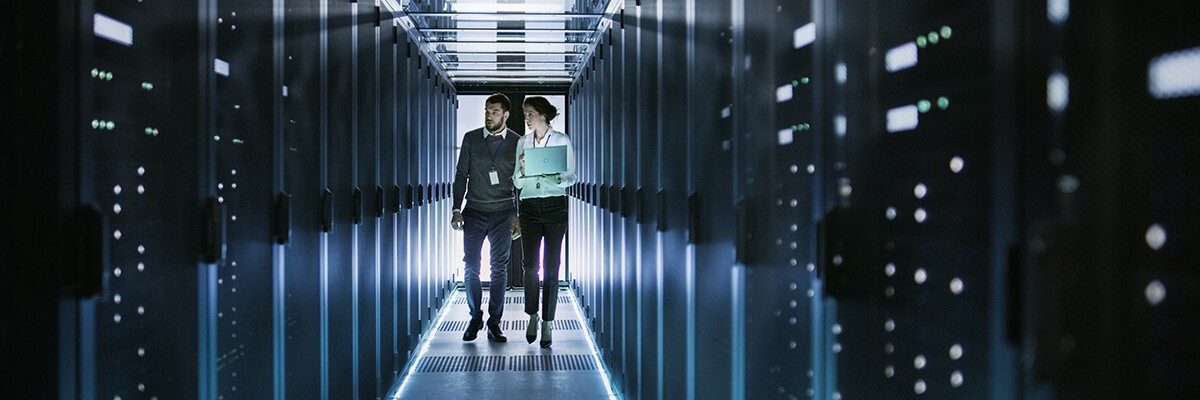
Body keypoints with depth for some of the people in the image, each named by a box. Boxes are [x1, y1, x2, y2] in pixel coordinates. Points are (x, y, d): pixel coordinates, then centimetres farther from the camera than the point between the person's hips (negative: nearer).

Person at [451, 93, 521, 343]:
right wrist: (457, 209, -1)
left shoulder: (517, 143, 2)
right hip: (475, 212, 1)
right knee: (471, 267, 0)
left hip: (503, 213, 0)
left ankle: (494, 323, 9)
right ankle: (475, 319, 15)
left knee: (499, 269, 2)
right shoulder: (471, 139, 3)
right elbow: (461, 175, 6)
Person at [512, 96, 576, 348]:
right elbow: (517, 183, 11)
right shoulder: (523, 142, 11)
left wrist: (558, 178, -18)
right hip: (529, 207, 2)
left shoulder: (562, 140, 2)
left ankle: (547, 324, 2)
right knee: (530, 265, -2)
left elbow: (572, 177, 3)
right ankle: (532, 316, 17)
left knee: (551, 267, -2)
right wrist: (522, 167, -9)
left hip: (555, 206, -2)